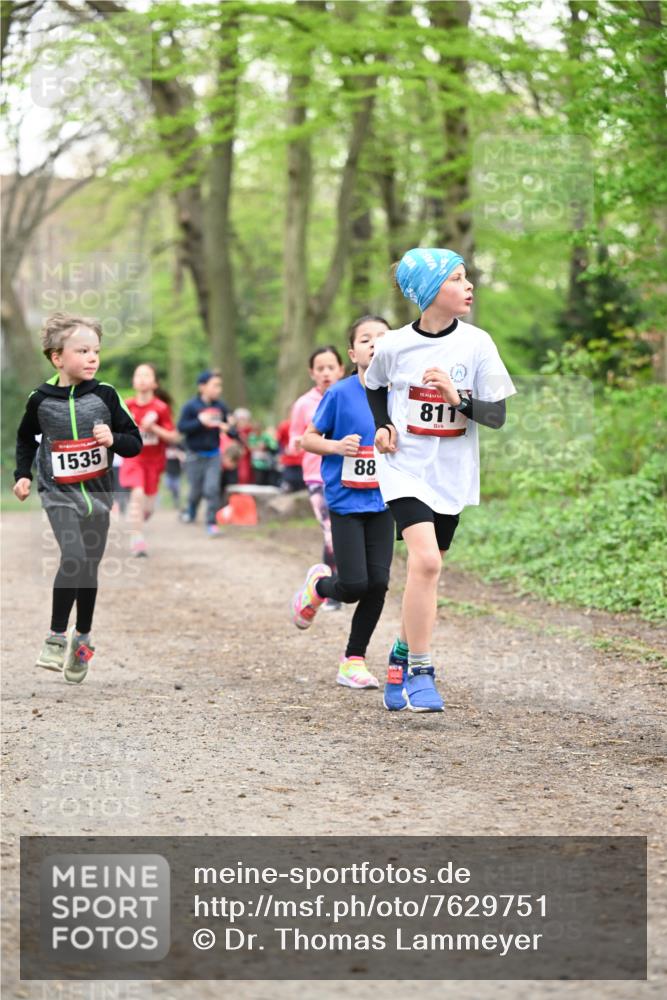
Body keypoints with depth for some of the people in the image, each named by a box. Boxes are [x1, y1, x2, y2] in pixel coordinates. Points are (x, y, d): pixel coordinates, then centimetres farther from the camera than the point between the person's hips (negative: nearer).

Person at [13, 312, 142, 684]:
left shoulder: (105, 396, -5)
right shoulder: (41, 400, -5)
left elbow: (135, 444, 0)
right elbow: (26, 438, 16)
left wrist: (113, 439, -19)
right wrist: (23, 474, 7)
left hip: (97, 495, 2)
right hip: (60, 495, -2)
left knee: (89, 569, 11)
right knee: (74, 558, -22)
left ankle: (82, 637, 31)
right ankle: (56, 637, -9)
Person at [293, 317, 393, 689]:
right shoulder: (340, 394, -9)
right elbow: (308, 439, -2)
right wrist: (338, 446, -19)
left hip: (383, 502, 4)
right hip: (346, 502, -4)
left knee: (378, 583, -1)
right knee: (354, 586, -10)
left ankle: (354, 660, 15)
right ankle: (318, 585, 26)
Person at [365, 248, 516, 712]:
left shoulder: (477, 343, -5)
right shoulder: (394, 346, -6)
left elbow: (497, 416, -4)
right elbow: (375, 387, 16)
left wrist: (459, 399, -22)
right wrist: (382, 426, 0)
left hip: (452, 474, 3)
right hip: (406, 469, -3)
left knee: (426, 569, 12)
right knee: (426, 561, -21)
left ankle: (403, 659, 34)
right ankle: (420, 672, -13)